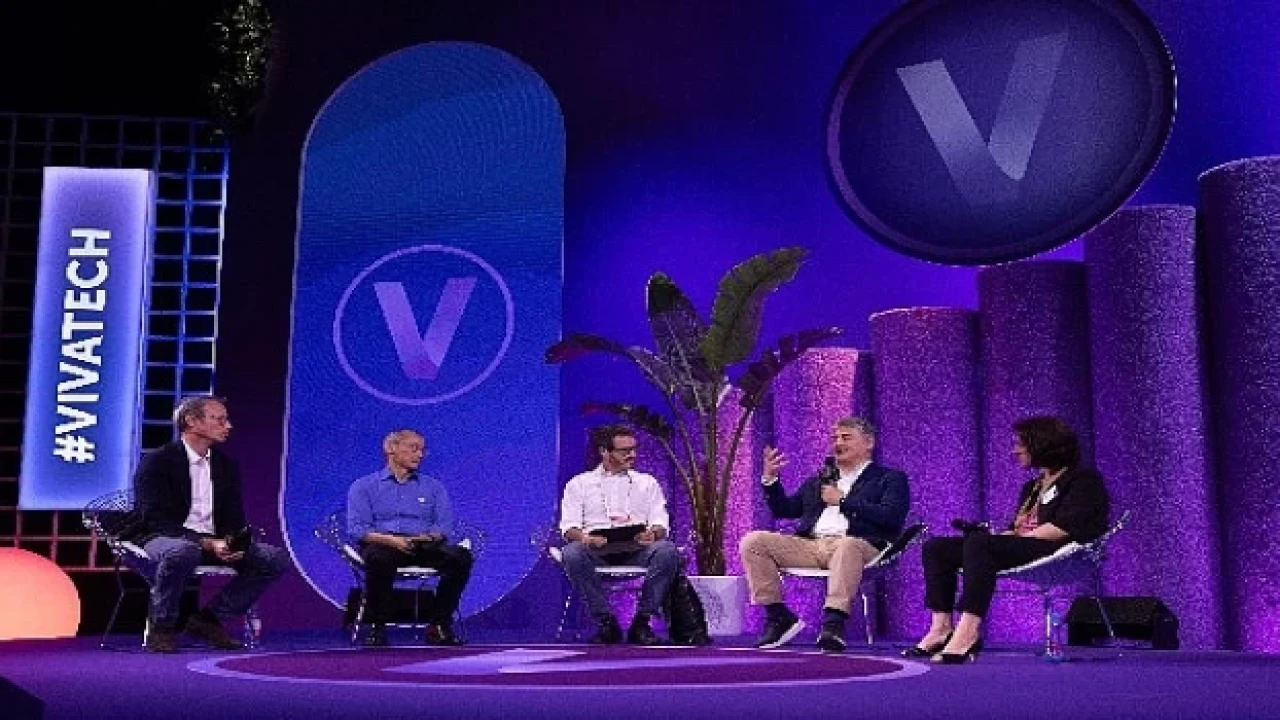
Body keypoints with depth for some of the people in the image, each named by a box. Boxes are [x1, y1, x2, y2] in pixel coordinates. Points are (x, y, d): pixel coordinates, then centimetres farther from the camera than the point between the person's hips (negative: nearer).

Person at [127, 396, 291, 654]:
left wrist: (233, 543, -13)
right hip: (160, 539, -6)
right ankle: (160, 628, -17)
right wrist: (207, 544, -27)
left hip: (215, 543, 6)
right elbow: (157, 520, -17)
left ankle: (208, 618, -2)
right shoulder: (157, 462, -8)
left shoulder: (227, 466, 12)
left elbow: (234, 519, 12)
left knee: (276, 559, -13)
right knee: (183, 552, -42)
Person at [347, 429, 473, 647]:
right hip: (383, 545, -3)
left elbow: (445, 525, 10)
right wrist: (390, 540, -18)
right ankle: (378, 627, -24)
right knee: (379, 557, -40)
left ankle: (439, 625, -19)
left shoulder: (433, 487, 22)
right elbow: (356, 528, 0)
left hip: (425, 547, 3)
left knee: (461, 556, -28)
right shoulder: (364, 486, 14)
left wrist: (430, 536, -15)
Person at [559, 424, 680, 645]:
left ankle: (642, 621, -20)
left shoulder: (647, 482, 21)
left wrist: (653, 533, -16)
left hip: (637, 550, 1)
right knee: (572, 553, -34)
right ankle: (606, 621, -21)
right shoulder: (579, 483, 16)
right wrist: (583, 537, -20)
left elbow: (660, 522, 10)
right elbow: (569, 526, 5)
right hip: (596, 551, -1)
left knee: (667, 550, -31)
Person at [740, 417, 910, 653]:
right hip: (810, 545, 6)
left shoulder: (890, 478, 15)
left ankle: (833, 623, -44)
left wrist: (843, 500, -3)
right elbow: (784, 510, 30)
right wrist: (770, 478, 14)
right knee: (752, 542, -14)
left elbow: (891, 517, -4)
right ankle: (779, 617, -12)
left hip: (856, 544, -5)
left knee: (847, 545, -42)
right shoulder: (818, 481, 31)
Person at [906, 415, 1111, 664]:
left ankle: (968, 632, -44)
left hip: (1053, 551, -9)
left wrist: (1021, 536, -14)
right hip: (1022, 548, 10)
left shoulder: (1083, 480, 2)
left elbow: (1065, 527, -13)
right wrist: (995, 534, 2)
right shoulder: (1032, 487, 30)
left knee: (978, 543, -36)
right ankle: (941, 628, -20)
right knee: (936, 548, -5)